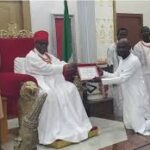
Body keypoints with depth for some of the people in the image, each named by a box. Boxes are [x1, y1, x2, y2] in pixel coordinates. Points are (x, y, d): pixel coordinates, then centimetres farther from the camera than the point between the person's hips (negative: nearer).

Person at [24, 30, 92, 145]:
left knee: (71, 88, -13)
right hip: (39, 83, -8)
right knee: (50, 94, -36)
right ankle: (53, 131, -32)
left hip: (53, 81, 8)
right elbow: (46, 68, -18)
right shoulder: (31, 57, -5)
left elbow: (59, 63, 10)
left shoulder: (48, 55, 23)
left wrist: (69, 66, -12)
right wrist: (64, 67, -20)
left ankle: (74, 123, -12)